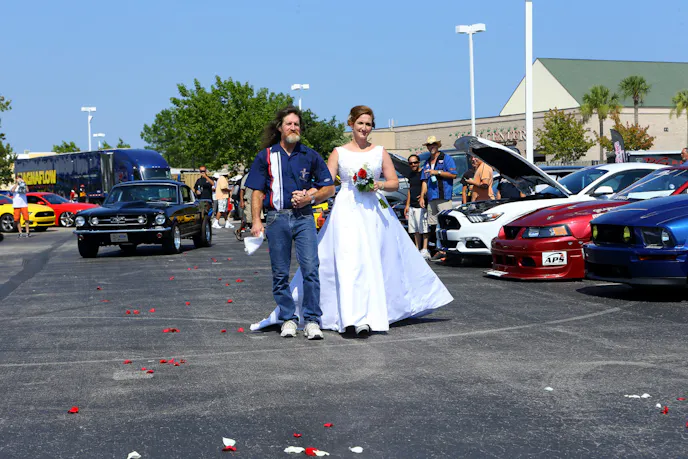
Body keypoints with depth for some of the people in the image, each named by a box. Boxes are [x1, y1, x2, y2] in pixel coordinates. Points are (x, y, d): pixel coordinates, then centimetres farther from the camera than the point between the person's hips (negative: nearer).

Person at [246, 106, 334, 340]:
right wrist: (256, 221, -3)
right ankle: (288, 319, 14)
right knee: (280, 273, 4)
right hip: (277, 218, 0)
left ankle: (312, 321, -5)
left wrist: (310, 197, -5)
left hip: (304, 217, 0)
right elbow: (257, 192, 7)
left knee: (311, 269, -10)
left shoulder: (310, 156, 9)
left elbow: (329, 188, 12)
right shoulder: (266, 156, 8)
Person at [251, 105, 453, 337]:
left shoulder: (380, 152, 12)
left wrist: (380, 185, -8)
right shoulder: (339, 153, 8)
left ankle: (373, 315, 5)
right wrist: (307, 195, -15)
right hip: (347, 211, -2)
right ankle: (355, 318, -21)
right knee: (349, 263, -14)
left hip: (374, 211, 2)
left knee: (374, 263, -1)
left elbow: (394, 182, 12)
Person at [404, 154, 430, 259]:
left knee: (424, 229, -8)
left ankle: (425, 250, -8)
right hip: (412, 206, 8)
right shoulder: (410, 175, 18)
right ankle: (417, 249, 14)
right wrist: (407, 205, 22)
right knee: (415, 230, 9)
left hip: (421, 206, -8)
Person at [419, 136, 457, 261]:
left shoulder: (446, 158, 3)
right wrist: (422, 196, 13)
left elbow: (453, 174, -7)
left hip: (444, 197, -7)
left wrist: (437, 172, -12)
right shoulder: (427, 163, 23)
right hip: (431, 198, 7)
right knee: (433, 226, 4)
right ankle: (440, 250, 8)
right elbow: (424, 181, 22)